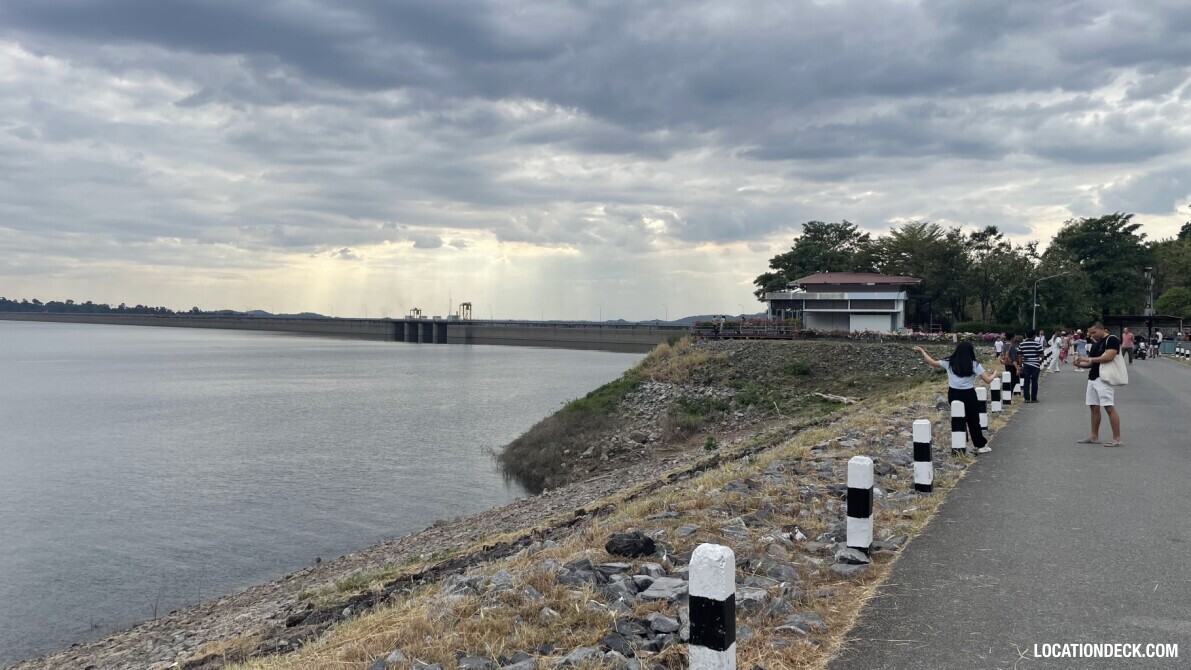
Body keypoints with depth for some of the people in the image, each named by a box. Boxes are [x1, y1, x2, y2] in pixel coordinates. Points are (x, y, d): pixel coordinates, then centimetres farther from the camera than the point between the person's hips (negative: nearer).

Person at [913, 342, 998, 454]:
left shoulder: (949, 362, -1)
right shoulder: (974, 364, -8)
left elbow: (932, 363, 9)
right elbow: (987, 380, -8)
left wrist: (922, 351, 21)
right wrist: (993, 375, 15)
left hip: (953, 394, 3)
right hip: (968, 395, -2)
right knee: (973, 420, 9)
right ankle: (981, 445, 18)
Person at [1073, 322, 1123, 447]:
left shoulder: (1112, 339, -8)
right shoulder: (1095, 344, 19)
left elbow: (1109, 357, -21)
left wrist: (1089, 359, -16)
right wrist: (1080, 364, 3)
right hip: (1093, 378, 9)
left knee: (1109, 408, -12)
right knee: (1094, 407, 11)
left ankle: (1117, 439, -11)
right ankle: (1094, 437, 18)